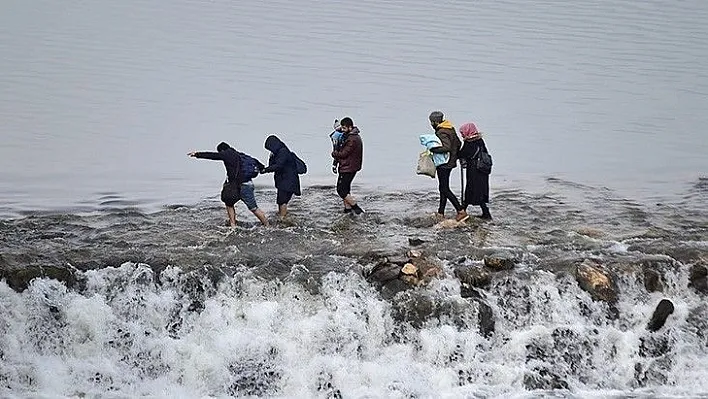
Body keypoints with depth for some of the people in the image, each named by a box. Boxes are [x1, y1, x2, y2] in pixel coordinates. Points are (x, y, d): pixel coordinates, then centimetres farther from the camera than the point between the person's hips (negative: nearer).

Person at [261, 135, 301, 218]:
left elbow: (278, 166, -24)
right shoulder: (279, 153, 15)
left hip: (288, 181, -10)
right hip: (282, 181, 10)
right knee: (280, 201, 11)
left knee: (282, 201, -12)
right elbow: (272, 165, 17)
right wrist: (271, 158, 0)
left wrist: (265, 170, -20)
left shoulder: (283, 152, -15)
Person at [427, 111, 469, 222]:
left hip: (444, 164, -10)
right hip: (450, 162, 10)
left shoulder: (441, 133, -19)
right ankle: (441, 213, 22)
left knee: (445, 189, -6)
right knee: (443, 188, 16)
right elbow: (458, 143, 16)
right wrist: (454, 156, 22)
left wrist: (432, 150, -23)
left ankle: (461, 212, -10)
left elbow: (446, 147, -31)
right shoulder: (451, 129, 10)